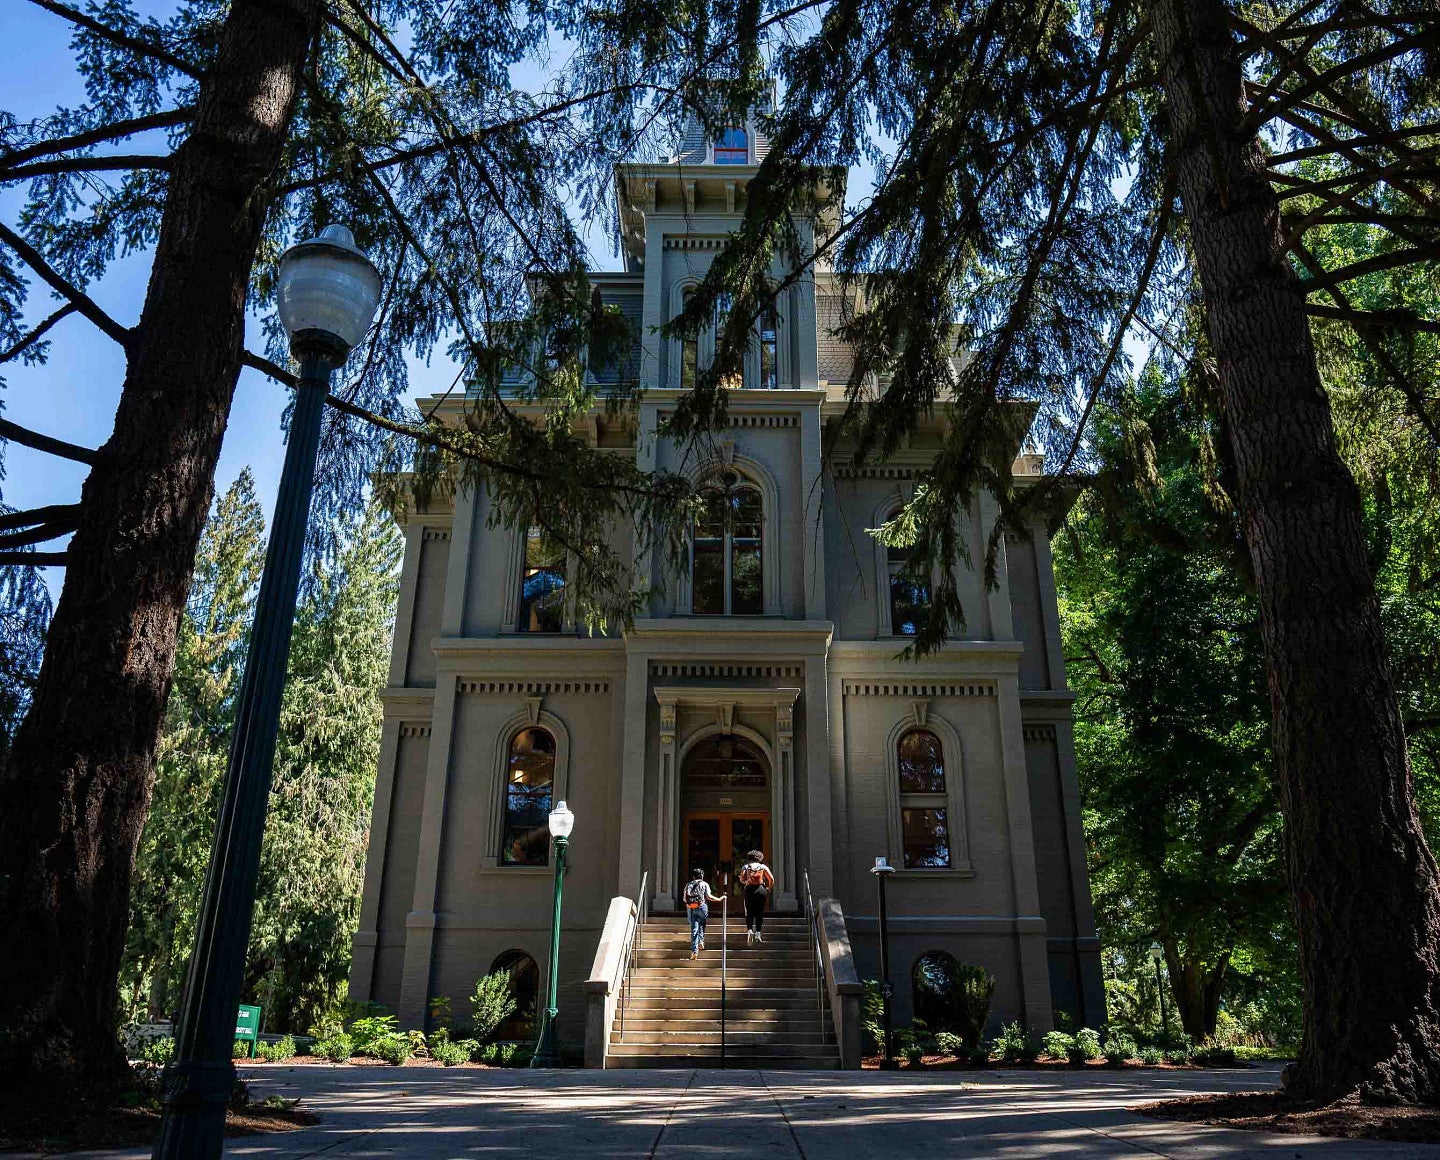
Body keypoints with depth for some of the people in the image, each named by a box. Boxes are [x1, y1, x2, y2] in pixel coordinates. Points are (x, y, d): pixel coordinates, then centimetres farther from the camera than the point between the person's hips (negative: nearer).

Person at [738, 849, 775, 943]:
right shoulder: (763, 867, 10)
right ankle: (757, 934, 1)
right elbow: (771, 879, 1)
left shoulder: (745, 867, 10)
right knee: (760, 912, 7)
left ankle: (749, 930, -15)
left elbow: (742, 879, -4)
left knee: (749, 912, 7)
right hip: (761, 890, 0)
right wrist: (769, 889, 13)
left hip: (749, 890, 0)